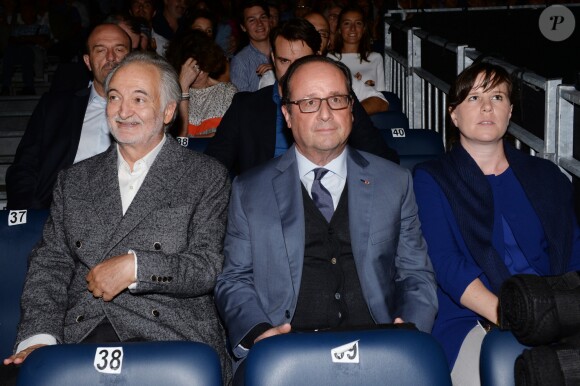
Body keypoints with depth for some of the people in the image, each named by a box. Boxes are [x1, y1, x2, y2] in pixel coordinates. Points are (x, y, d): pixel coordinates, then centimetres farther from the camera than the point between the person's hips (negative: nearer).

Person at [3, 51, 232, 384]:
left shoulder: (207, 177, 7)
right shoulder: (75, 179, 18)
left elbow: (210, 267, -2)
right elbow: (50, 263, 11)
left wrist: (135, 266, -14)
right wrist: (39, 337, -5)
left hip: (170, 337, -3)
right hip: (79, 336, 3)